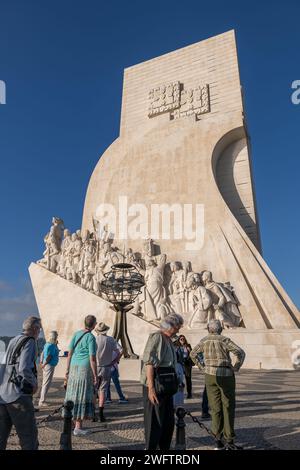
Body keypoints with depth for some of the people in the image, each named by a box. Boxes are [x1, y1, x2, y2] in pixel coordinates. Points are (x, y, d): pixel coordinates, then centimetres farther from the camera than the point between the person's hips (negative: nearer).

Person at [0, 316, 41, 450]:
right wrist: (34, 383, -5)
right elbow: (24, 368, -21)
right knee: (29, 435, 4)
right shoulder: (30, 342, -10)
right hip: (18, 394, -8)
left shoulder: (13, 341, 15)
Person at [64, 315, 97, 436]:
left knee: (72, 395, 15)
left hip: (74, 367, 7)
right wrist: (95, 375, -7)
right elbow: (92, 359, -14)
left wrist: (67, 370, 14)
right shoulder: (91, 337, -13)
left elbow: (70, 353, 7)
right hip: (85, 368, -7)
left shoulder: (76, 334, 6)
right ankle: (78, 427, 7)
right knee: (82, 396, 1)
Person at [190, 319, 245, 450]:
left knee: (215, 408, 9)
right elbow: (240, 352, -15)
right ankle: (229, 440, 8)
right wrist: (236, 368, -4)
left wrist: (202, 367, 12)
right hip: (226, 375, -3)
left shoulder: (204, 340, 7)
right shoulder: (224, 340, -5)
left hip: (210, 375, 3)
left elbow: (193, 354, 13)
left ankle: (218, 440, 10)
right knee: (228, 407, 8)